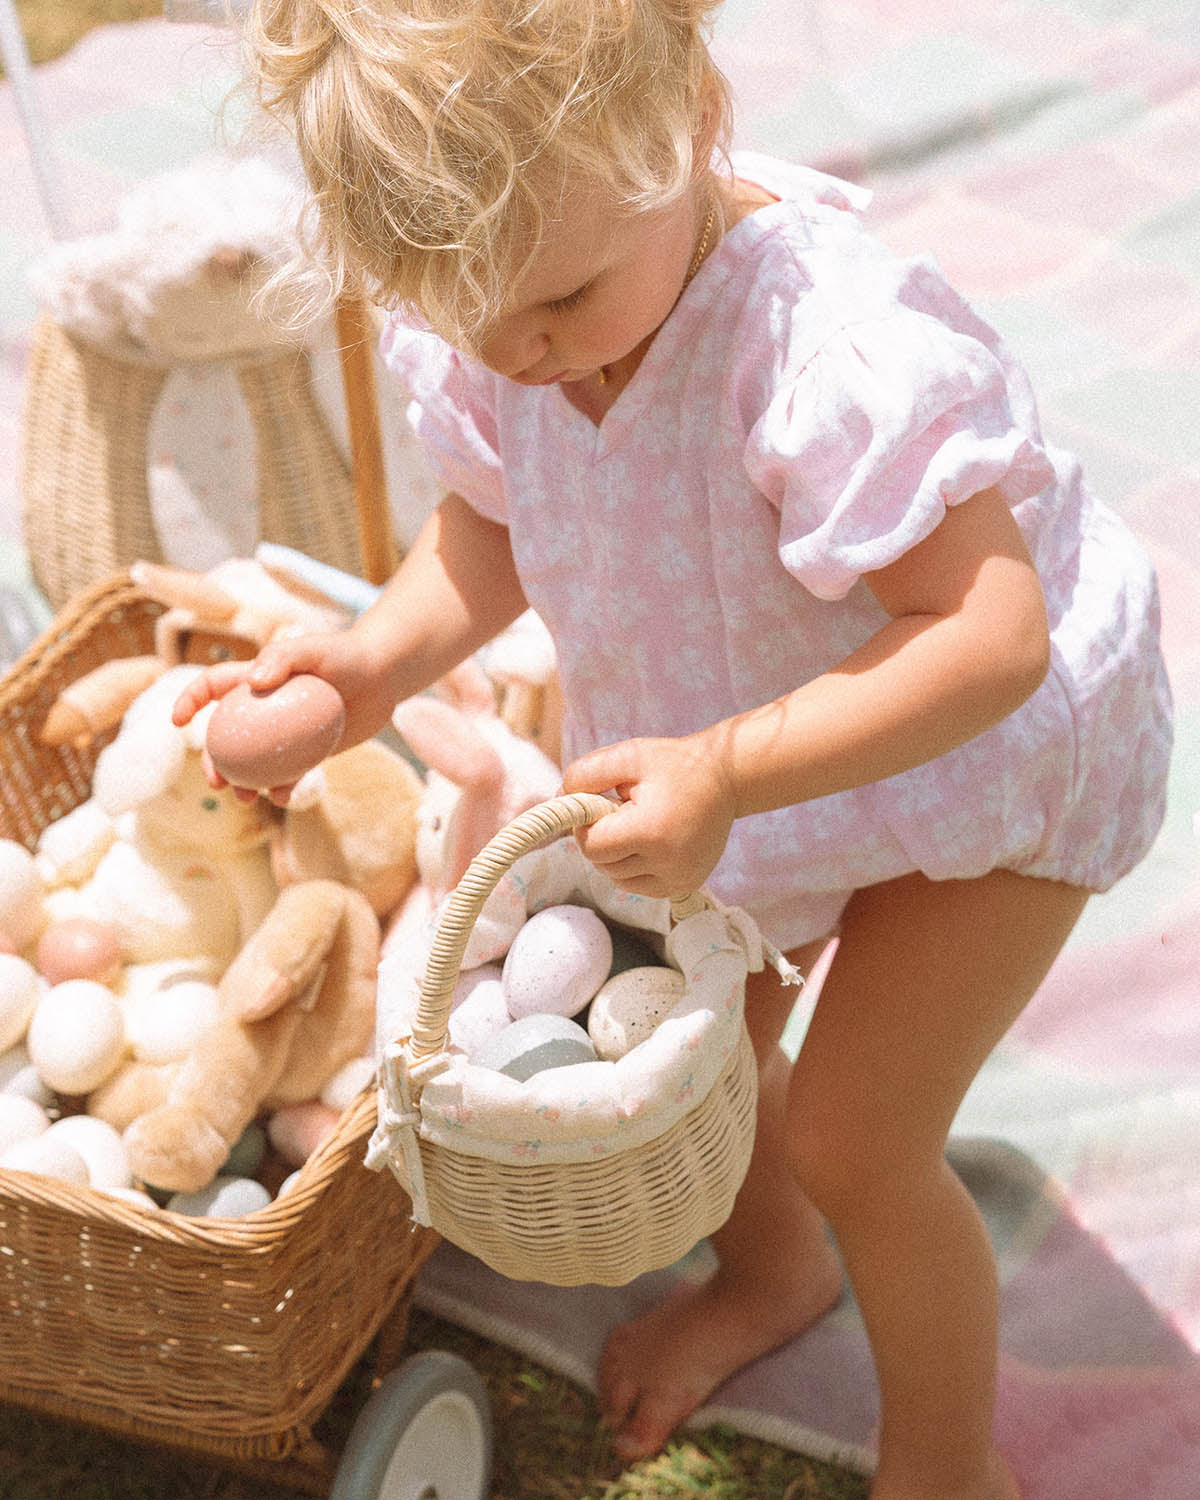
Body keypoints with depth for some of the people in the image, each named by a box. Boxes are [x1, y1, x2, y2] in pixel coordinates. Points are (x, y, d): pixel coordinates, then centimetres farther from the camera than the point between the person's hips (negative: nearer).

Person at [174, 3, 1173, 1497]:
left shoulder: (832, 350, -41)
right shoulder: (486, 332, -18)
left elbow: (992, 636, -40)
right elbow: (493, 527, -3)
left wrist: (727, 774, -48)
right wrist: (373, 660, -21)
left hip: (989, 751, -7)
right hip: (733, 733, 7)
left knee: (848, 1136, -5)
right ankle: (773, 1267, 52)